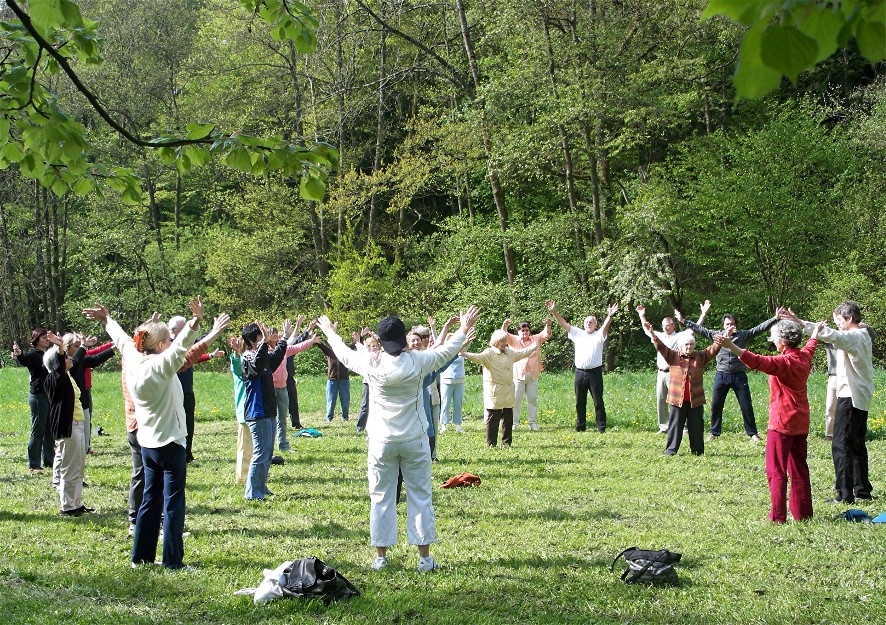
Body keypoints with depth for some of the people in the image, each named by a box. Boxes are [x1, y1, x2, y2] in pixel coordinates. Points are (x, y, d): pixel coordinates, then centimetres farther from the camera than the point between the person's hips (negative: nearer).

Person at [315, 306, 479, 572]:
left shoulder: (371, 363, -7)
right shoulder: (418, 361, -10)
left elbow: (345, 354, 13)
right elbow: (447, 350, 7)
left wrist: (330, 332, 32)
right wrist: (464, 329, 24)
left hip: (381, 441, 1)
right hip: (414, 440, 0)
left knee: (381, 497, 9)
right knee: (420, 496, 7)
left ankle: (381, 556, 13)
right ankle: (424, 557, 9)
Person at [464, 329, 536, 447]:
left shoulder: (509, 352, 15)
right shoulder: (489, 353, -9)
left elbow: (522, 353, 32)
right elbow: (478, 357, -26)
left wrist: (534, 347, 45)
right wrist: (465, 354, -46)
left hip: (508, 393, 7)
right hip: (494, 394, -7)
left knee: (508, 419, 10)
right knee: (493, 419, -2)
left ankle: (506, 442, 19)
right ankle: (491, 444, 4)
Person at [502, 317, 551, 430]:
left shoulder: (536, 339, 11)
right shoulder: (514, 340, 4)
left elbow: (546, 335, 1)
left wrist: (548, 325, -20)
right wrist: (504, 325, -32)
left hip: (533, 375, 2)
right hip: (518, 374, -2)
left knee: (533, 399, 7)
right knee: (516, 400, -2)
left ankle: (533, 423, 13)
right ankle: (514, 422, 4)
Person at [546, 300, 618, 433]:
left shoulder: (598, 335, 2)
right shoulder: (578, 333, 12)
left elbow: (605, 326, -16)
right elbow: (564, 324, 7)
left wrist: (610, 316, -37)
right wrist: (554, 312, -5)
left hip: (595, 372, -4)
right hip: (580, 372, 4)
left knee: (598, 401, -2)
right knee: (580, 402, 9)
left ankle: (602, 427, 2)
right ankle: (580, 426, 17)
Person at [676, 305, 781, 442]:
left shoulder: (743, 335, 0)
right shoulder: (715, 335, 2)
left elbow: (760, 328, -4)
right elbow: (699, 329, 4)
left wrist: (775, 318, -13)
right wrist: (683, 321, 1)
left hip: (739, 376, -1)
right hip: (721, 376, 1)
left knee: (746, 406, 3)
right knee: (716, 405, 6)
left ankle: (752, 433, 14)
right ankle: (714, 432, 20)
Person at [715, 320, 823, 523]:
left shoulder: (783, 362, -18)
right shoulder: (804, 357, 6)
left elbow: (757, 361, -34)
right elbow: (810, 346, 31)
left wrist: (731, 346, -43)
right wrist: (816, 331, 53)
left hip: (782, 423, -8)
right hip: (801, 423, 8)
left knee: (776, 471, -5)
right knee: (799, 469, 15)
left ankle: (778, 516, -8)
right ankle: (803, 513, 19)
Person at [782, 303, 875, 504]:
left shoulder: (853, 337, -15)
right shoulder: (863, 336, 16)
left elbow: (831, 336, -31)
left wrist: (801, 323, -38)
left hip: (850, 396, -10)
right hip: (861, 397, 10)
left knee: (841, 445, -9)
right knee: (857, 444, 16)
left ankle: (845, 494, -11)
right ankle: (862, 490, 20)